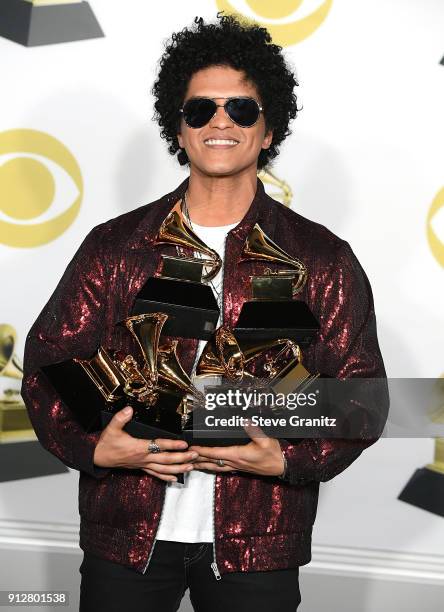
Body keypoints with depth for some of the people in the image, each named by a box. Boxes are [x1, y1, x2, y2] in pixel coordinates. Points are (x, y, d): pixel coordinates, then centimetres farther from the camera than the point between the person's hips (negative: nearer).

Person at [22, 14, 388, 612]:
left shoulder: (322, 259, 1)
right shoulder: (114, 246, 3)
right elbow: (47, 360, 5)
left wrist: (288, 461, -14)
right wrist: (92, 447, -12)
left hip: (257, 546, 0)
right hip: (125, 538, 1)